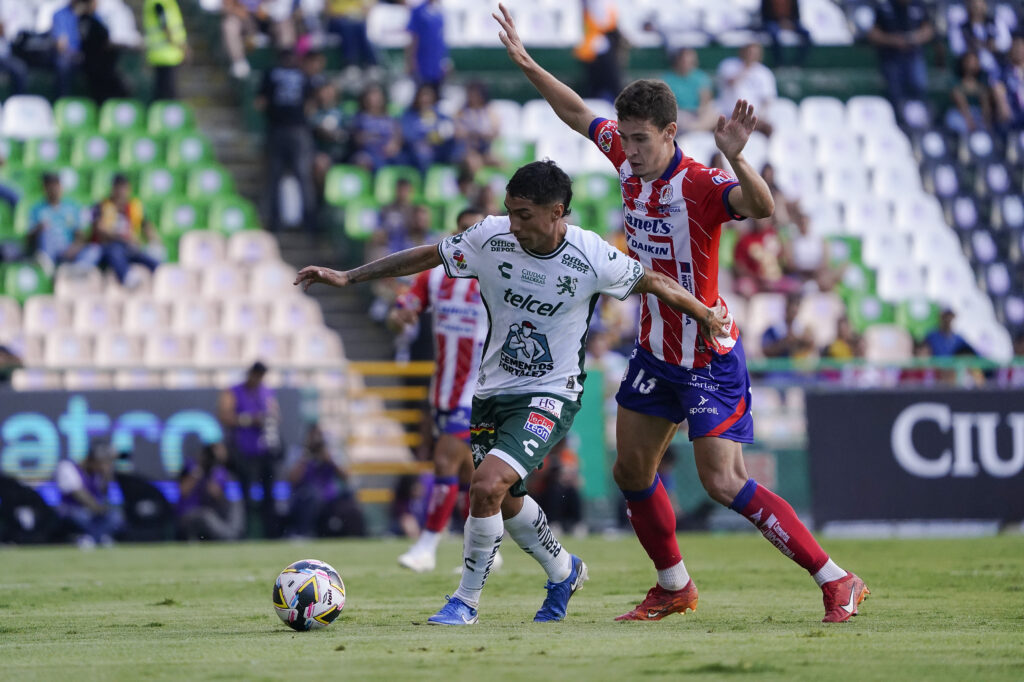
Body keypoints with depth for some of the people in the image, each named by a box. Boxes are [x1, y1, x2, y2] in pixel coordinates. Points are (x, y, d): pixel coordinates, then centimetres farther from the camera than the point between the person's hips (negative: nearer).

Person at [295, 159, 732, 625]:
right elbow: (424, 257, 0)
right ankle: (563, 572, 46)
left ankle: (467, 600, -5)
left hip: (551, 395, -5)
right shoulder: (491, 238, -11)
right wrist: (347, 278, -1)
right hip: (494, 390, 5)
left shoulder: (594, 258, -17)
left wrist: (708, 317, 11)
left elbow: (653, 282, -1)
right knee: (507, 503, 17)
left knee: (487, 486, -23)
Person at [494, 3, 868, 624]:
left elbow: (762, 208, -43)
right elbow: (579, 113, 15)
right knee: (632, 470, 14)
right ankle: (675, 587, 33)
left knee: (724, 482, -17)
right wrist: (527, 64, 13)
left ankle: (837, 582, -13)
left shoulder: (700, 185, -24)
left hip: (709, 359, -8)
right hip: (655, 351, 8)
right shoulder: (630, 160, -2)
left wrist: (735, 159, -58)